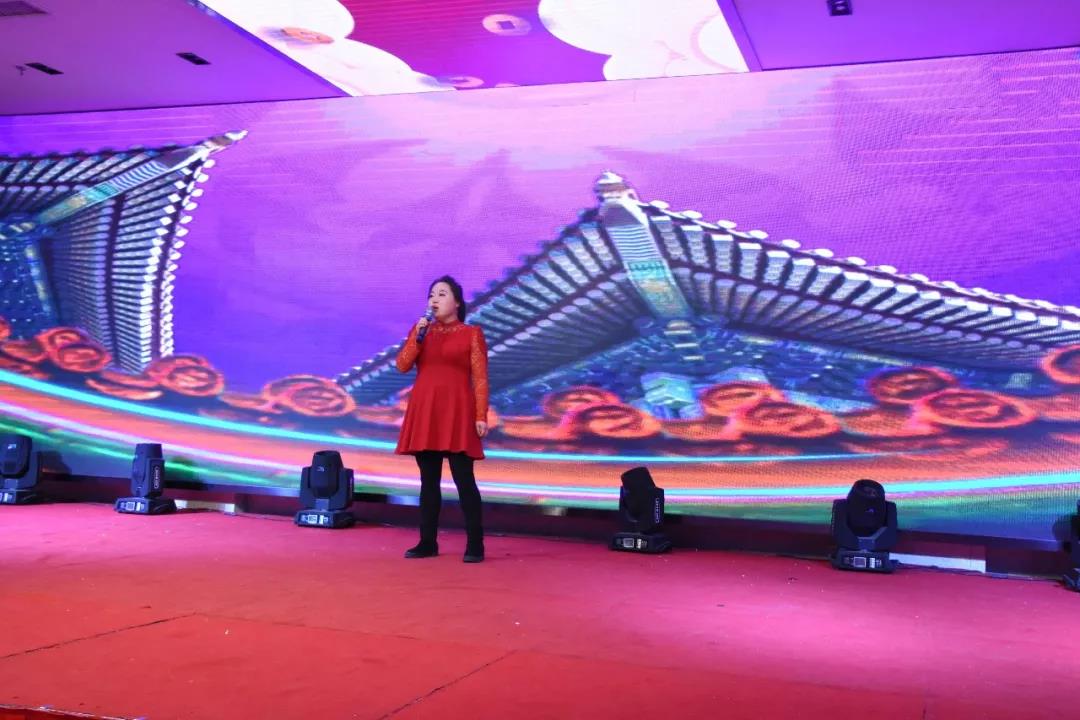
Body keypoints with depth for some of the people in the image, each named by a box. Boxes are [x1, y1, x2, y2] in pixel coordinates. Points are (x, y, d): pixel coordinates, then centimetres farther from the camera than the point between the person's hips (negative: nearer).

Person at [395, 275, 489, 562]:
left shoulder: (472, 333, 2)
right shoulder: (420, 330, 13)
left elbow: (480, 379, -2)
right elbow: (402, 366, 3)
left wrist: (481, 416, -10)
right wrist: (418, 335, -8)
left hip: (457, 412, -4)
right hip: (424, 412, 4)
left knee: (464, 480, -6)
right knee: (428, 480, 7)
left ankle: (475, 544, -2)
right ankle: (428, 542, 14)